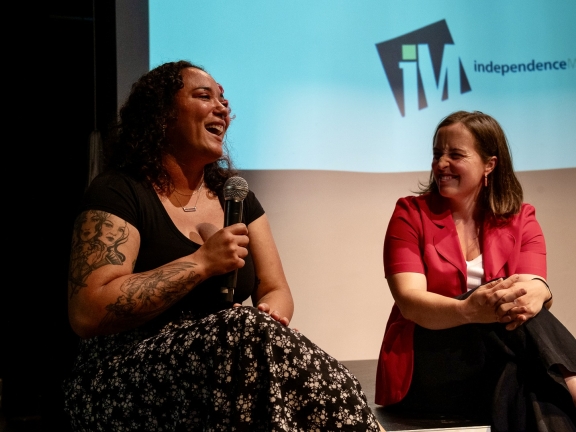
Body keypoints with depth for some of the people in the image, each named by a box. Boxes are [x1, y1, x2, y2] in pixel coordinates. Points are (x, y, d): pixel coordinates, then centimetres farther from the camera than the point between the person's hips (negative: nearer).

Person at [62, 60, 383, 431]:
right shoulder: (118, 194, -7)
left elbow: (276, 291, 10)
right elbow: (88, 313, -19)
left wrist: (270, 317, -16)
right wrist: (202, 263, -19)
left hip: (222, 372, 5)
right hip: (127, 385, -5)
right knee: (250, 335, -32)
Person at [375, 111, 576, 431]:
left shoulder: (520, 218, 9)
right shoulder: (412, 214, 2)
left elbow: (537, 284, -9)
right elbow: (409, 301, -13)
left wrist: (533, 293, -35)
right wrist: (468, 310, -34)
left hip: (500, 366, 2)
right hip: (424, 368, -2)